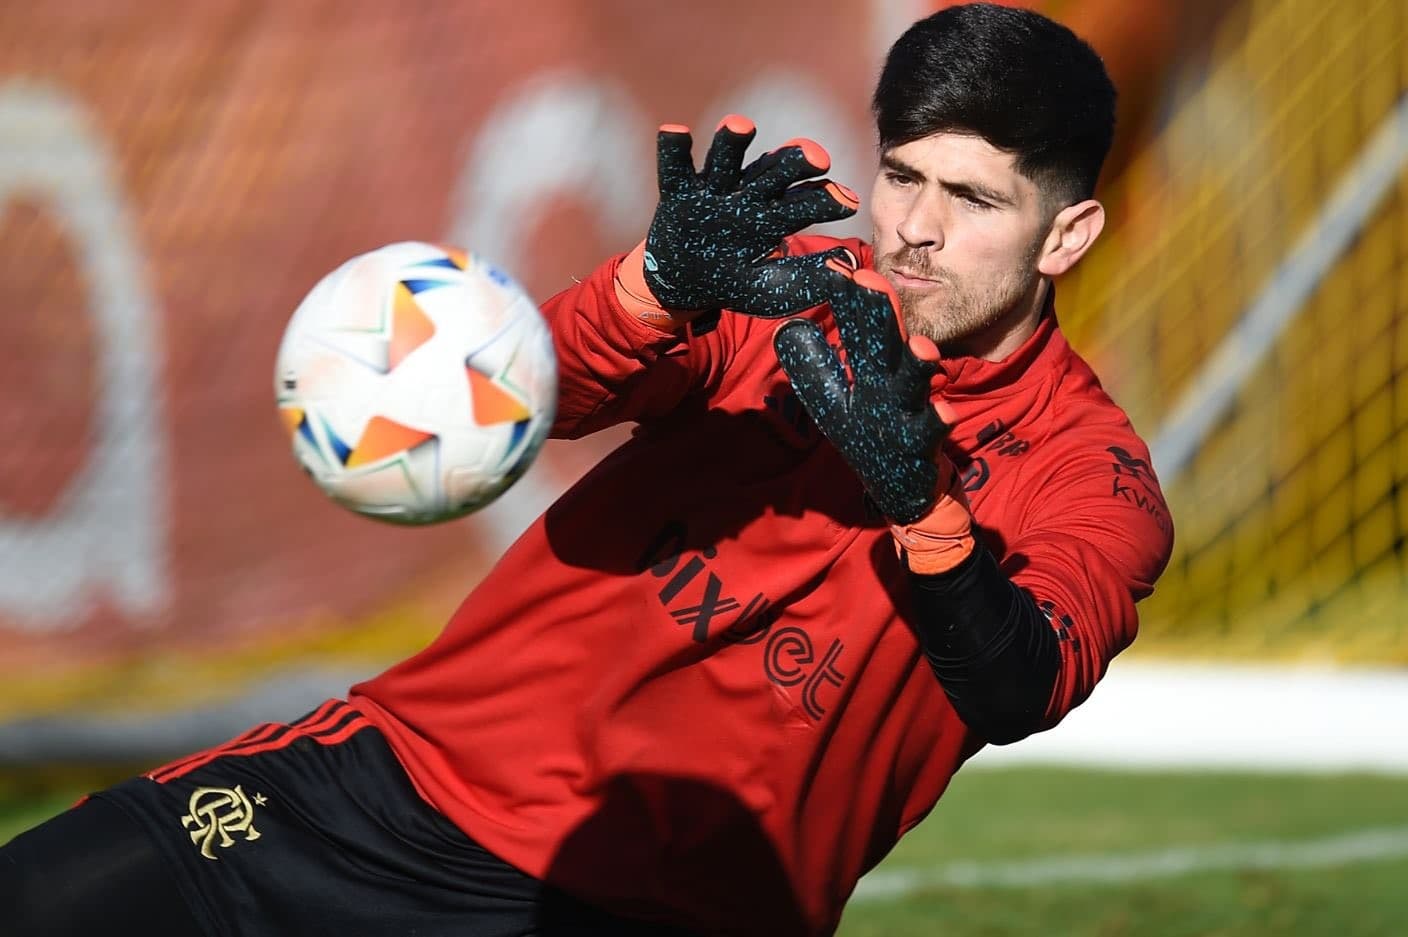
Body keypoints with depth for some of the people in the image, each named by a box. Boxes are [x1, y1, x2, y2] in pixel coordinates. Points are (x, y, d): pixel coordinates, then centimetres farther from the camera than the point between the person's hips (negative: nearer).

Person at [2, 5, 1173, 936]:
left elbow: (1012, 698, -22)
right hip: (418, 771, 2)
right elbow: (541, 391, -15)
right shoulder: (789, 290, 2)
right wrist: (666, 284, -36)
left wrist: (919, 496, -40)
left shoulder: (1095, 477, -3)